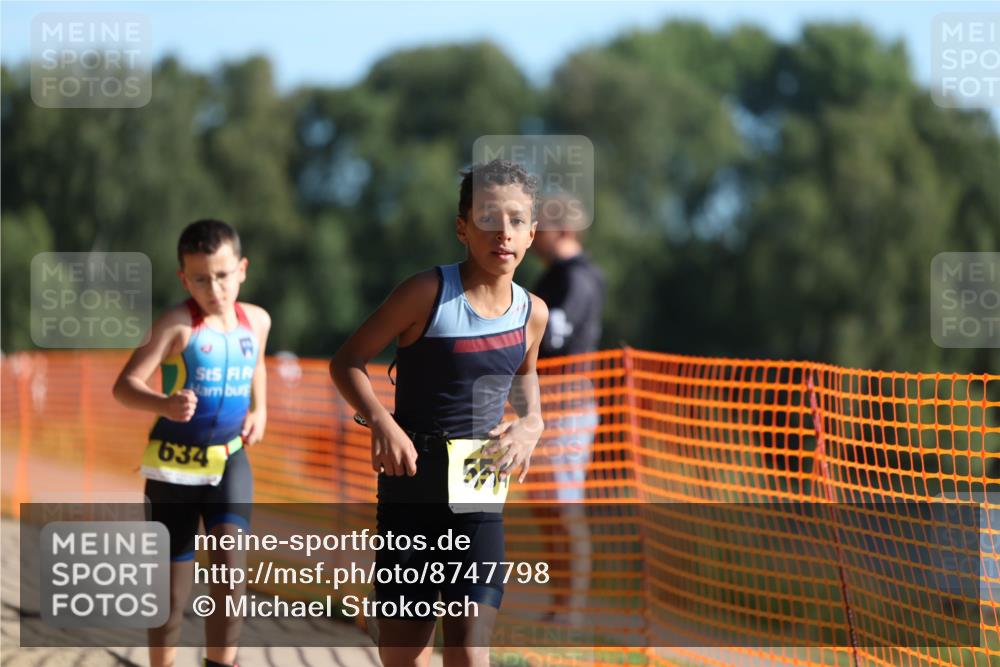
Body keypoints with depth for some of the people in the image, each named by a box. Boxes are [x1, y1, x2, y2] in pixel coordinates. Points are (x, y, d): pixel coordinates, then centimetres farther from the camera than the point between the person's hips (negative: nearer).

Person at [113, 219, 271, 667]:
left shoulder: (256, 320, 3)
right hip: (174, 462, -3)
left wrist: (259, 411, 10)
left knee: (229, 557, -22)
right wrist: (165, 405, -42)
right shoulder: (178, 324, -14)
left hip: (230, 459, 3)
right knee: (173, 593, 4)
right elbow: (125, 385, -22)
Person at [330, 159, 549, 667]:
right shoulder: (429, 293, -11)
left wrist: (531, 421, 6)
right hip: (411, 490, -2)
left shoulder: (532, 313, 2)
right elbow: (347, 361, -5)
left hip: (480, 497, 2)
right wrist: (381, 422, -21)